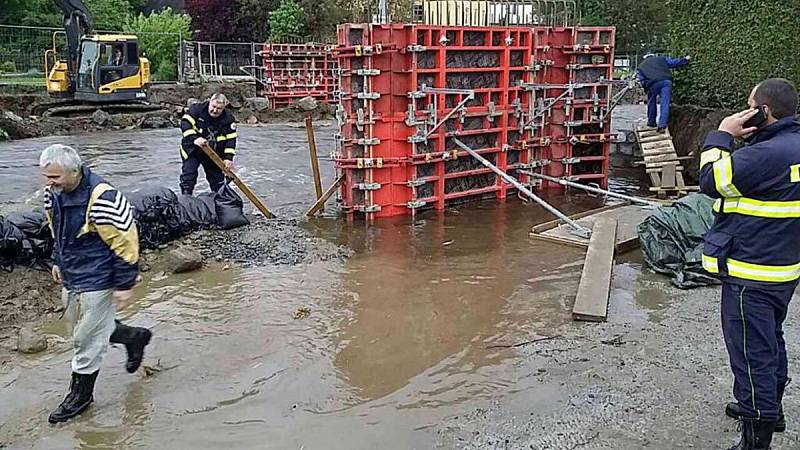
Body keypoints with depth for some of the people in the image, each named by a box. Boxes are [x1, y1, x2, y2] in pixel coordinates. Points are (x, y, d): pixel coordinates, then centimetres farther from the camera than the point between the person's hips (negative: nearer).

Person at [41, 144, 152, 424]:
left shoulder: (102, 199, -29)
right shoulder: (53, 193, -3)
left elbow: (125, 243, -23)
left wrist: (124, 285, -19)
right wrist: (58, 262, 22)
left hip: (96, 280, -9)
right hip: (71, 276, 9)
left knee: (87, 338, 3)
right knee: (79, 325, 22)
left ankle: (81, 394, 22)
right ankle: (134, 337, 42)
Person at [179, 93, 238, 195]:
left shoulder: (228, 118, -9)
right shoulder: (197, 109, -15)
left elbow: (231, 139, -10)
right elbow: (185, 123, -22)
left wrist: (228, 158, -20)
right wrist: (194, 139, -37)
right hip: (192, 150, -2)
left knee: (217, 177, 12)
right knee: (188, 175, -13)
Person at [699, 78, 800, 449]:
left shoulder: (769, 153, -25)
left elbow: (712, 180, -18)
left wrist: (722, 135, -10)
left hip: (752, 273, -10)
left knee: (751, 352, -1)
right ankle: (770, 409, 44)